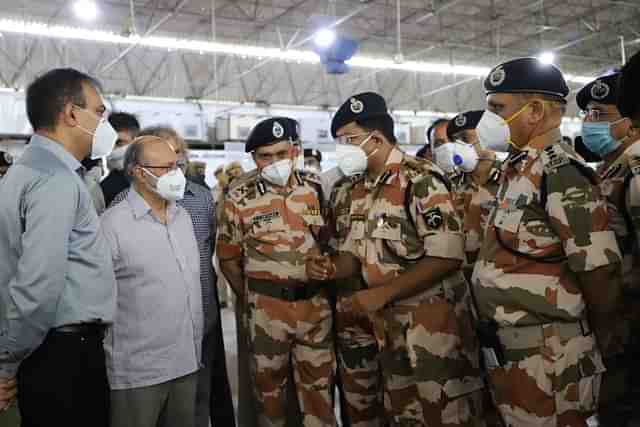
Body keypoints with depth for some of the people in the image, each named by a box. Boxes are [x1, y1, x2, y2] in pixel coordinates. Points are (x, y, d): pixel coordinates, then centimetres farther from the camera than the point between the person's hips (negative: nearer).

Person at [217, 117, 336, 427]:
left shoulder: (314, 189, 2)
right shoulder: (240, 198, -7)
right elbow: (228, 258, 1)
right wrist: (249, 300, 3)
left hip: (316, 303, 2)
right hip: (267, 307, -2)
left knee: (319, 384, 13)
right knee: (269, 382, 14)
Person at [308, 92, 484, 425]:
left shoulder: (421, 179, -17)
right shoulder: (360, 190, 9)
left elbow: (448, 256, -23)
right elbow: (355, 252, 16)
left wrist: (382, 293, -22)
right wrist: (331, 269, -7)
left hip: (433, 321, -8)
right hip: (387, 324, 8)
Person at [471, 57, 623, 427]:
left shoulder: (562, 176, -18)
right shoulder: (518, 172, 9)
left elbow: (600, 275, -18)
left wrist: (590, 341, -2)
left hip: (548, 358, -8)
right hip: (508, 353, 8)